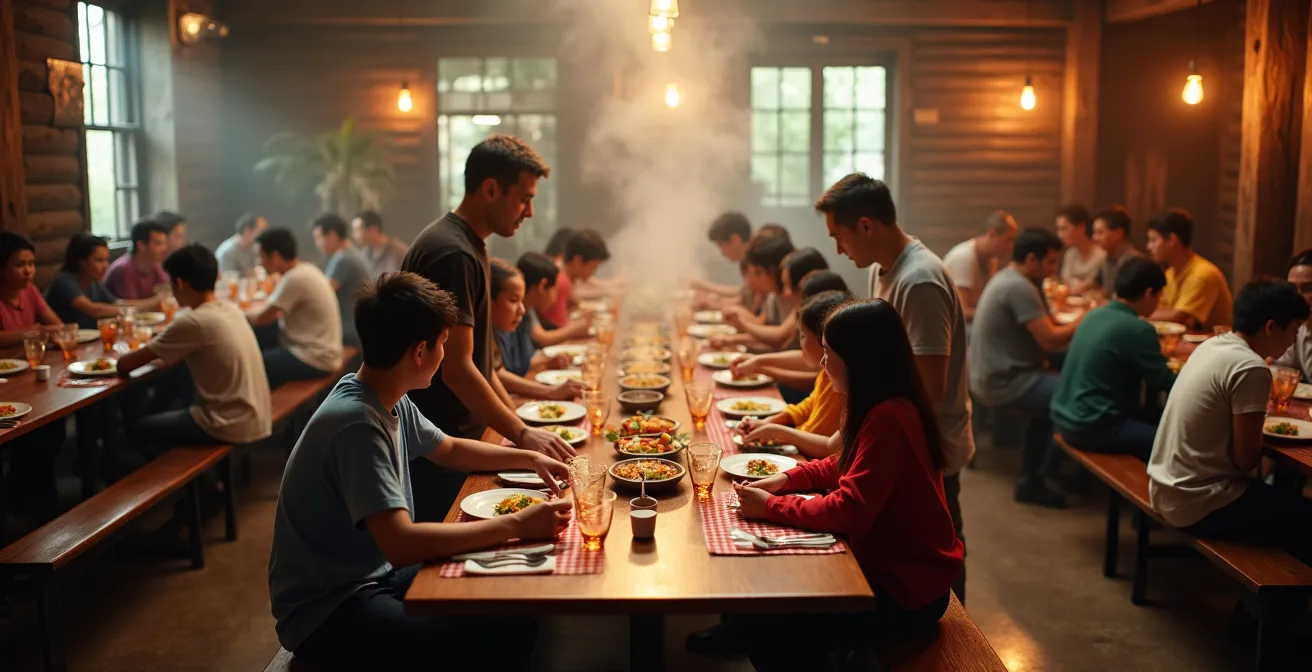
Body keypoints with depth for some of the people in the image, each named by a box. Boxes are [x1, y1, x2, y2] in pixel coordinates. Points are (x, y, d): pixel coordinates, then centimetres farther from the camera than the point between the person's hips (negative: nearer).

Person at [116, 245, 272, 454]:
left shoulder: (192, 322, -18)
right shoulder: (231, 310, 4)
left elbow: (124, 366, -11)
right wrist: (153, 349, 12)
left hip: (231, 427, -7)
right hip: (258, 420, 7)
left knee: (136, 428, 13)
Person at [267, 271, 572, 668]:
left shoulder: (391, 403, 3)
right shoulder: (358, 423, -26)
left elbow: (451, 450, 22)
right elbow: (401, 542, -34)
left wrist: (530, 459, 11)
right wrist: (515, 526, -30)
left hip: (377, 573, 9)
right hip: (326, 610, -9)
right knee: (504, 633, -23)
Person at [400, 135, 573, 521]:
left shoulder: (469, 246, 13)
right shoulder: (452, 253, -19)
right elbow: (456, 368, -24)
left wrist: (516, 420, 15)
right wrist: (521, 434, -21)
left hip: (463, 435, 9)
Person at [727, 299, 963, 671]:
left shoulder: (888, 418, -27)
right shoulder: (883, 406, 3)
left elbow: (848, 511, -28)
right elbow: (843, 465, 16)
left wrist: (771, 507, -18)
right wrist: (787, 479, 2)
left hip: (904, 592, -9)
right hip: (888, 564, 9)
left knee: (764, 621, -9)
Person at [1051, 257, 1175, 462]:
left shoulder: (1094, 315, 7)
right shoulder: (1138, 328, -16)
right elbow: (1163, 383, -7)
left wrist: (1159, 354, 27)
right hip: (1092, 428, -9)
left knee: (1153, 420, 22)